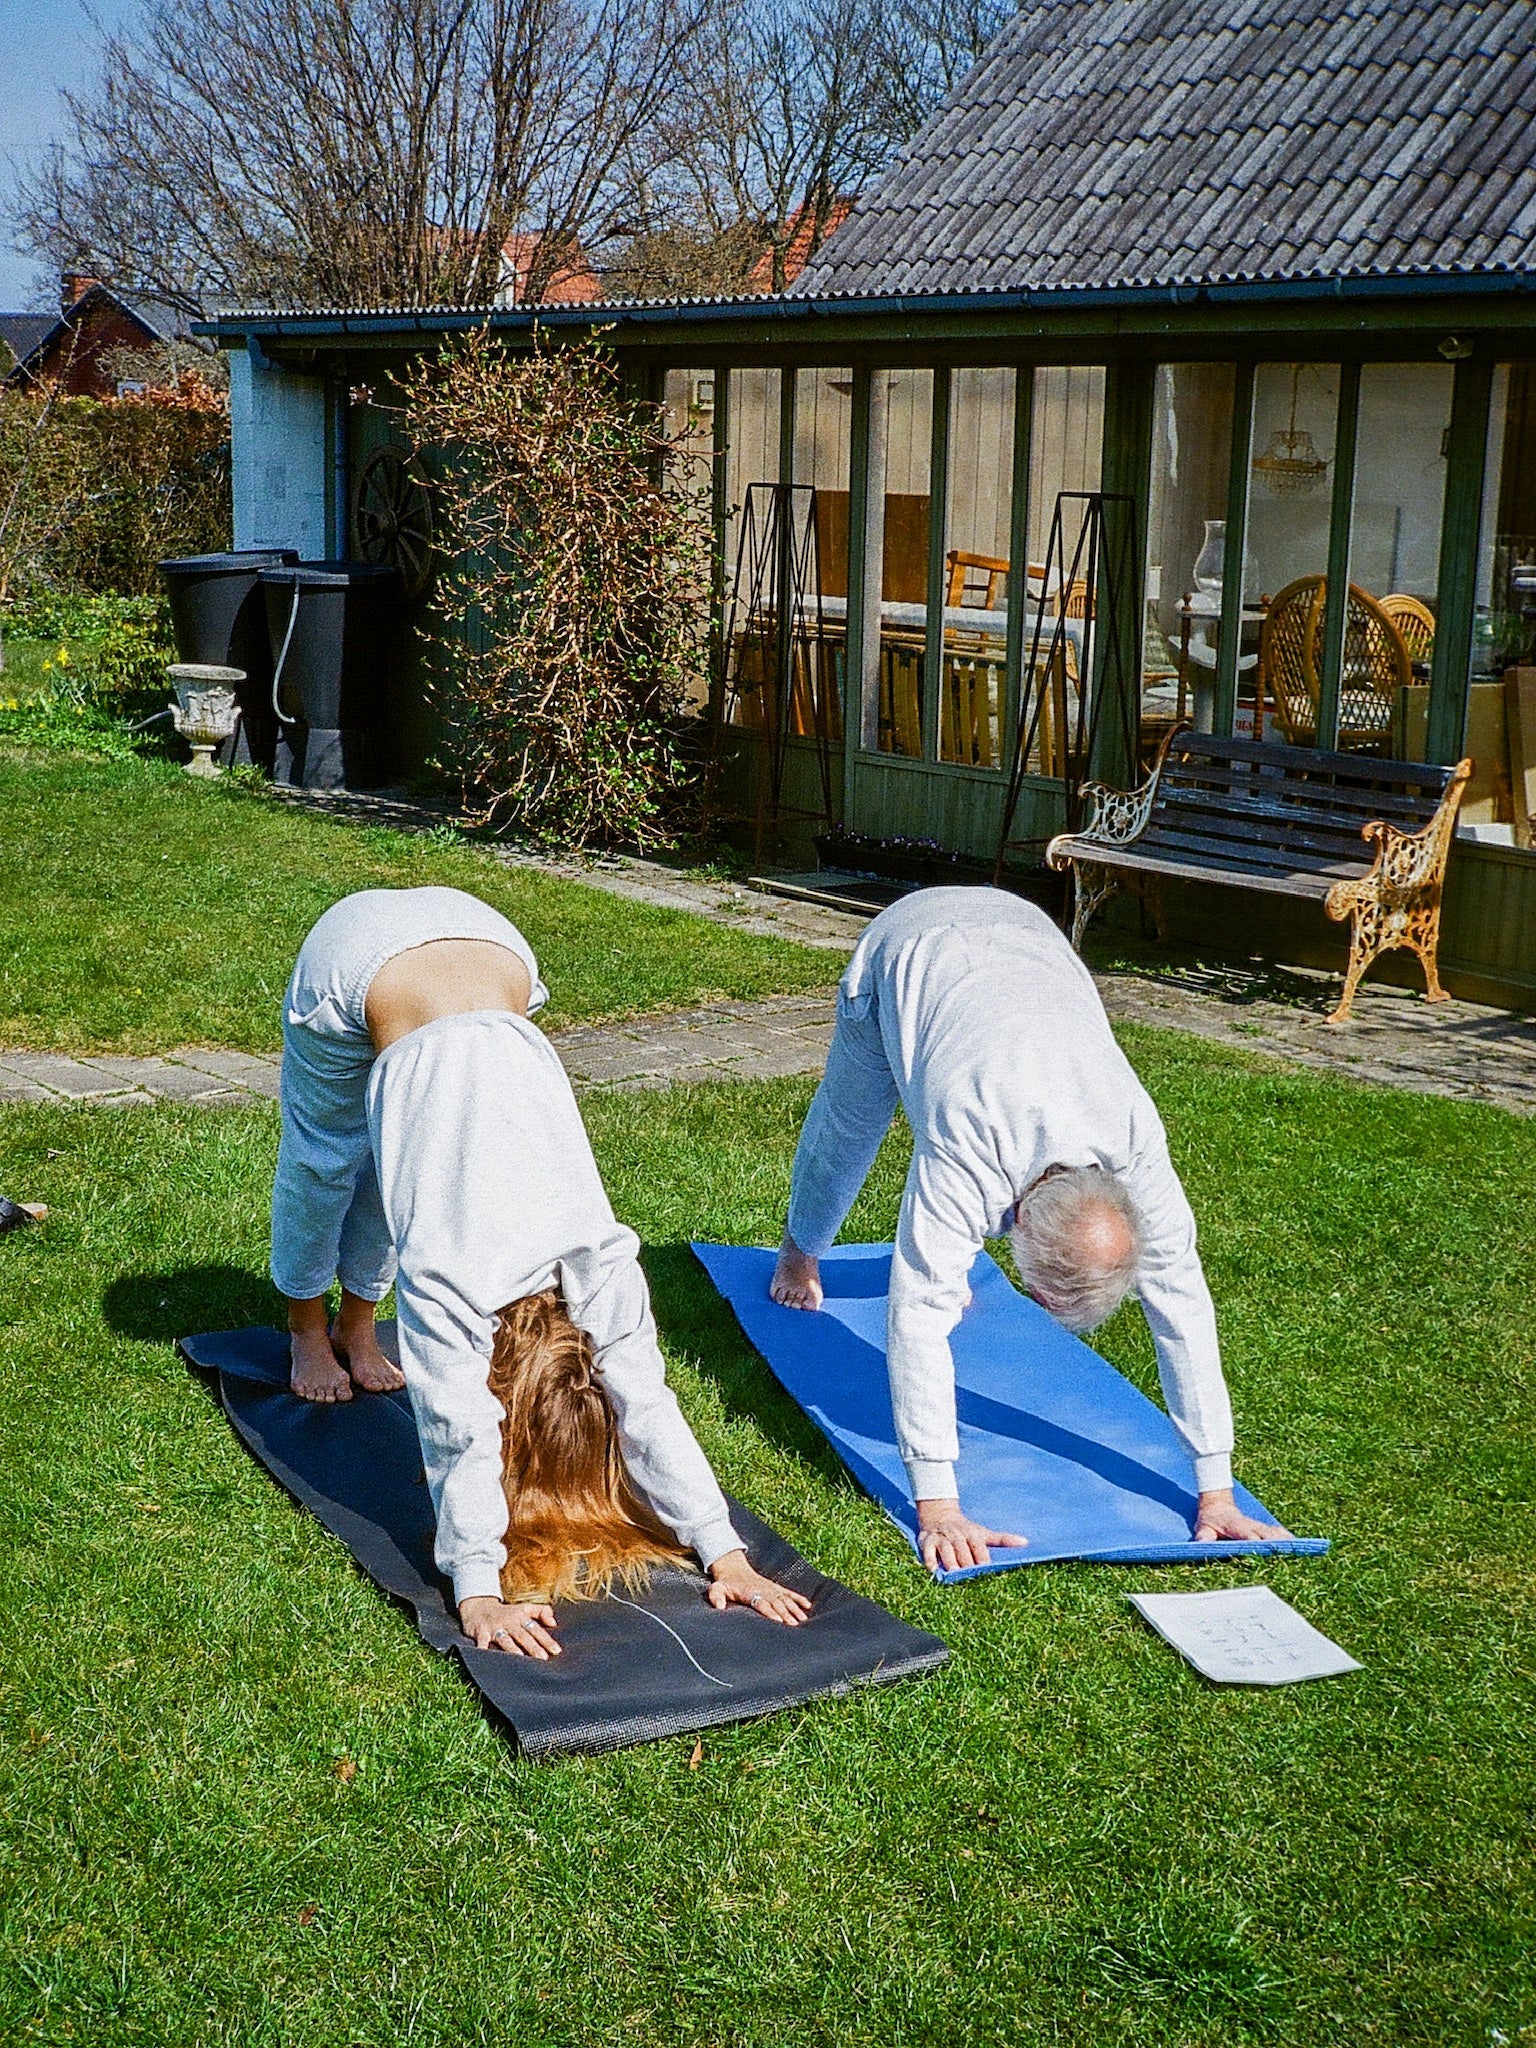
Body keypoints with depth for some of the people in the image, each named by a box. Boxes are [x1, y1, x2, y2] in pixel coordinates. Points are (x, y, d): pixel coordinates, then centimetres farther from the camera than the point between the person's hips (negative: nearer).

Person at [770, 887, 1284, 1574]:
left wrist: (1215, 1493, -25)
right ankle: (800, 1249, 52)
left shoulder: (1139, 1151, -34)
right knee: (851, 1118, 22)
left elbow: (1184, 1310, -27)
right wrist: (937, 1508, -50)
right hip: (909, 943, -2)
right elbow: (917, 1318, -47)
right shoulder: (968, 1156, -46)